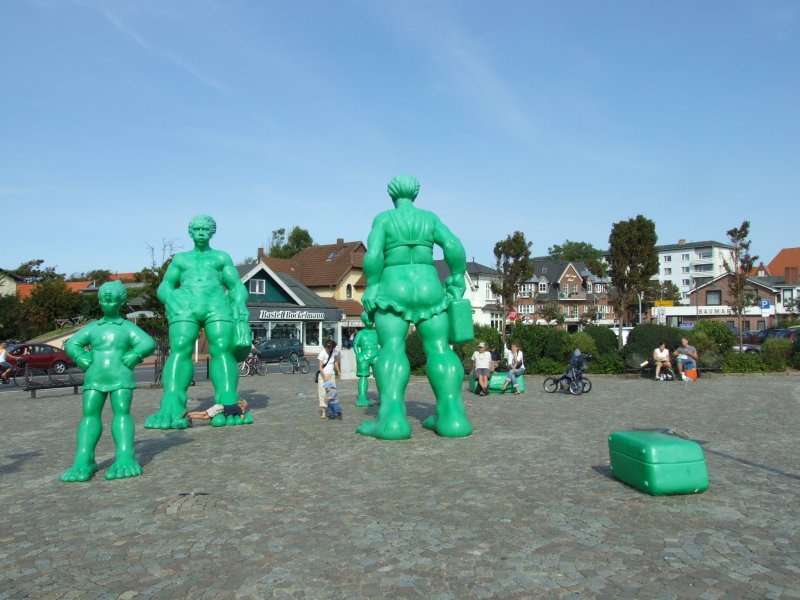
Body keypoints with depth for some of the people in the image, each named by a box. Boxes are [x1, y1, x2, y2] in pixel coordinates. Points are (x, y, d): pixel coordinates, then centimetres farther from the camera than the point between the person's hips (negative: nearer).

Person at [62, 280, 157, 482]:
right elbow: (71, 344, 15)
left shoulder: (128, 327, 9)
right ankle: (83, 461, -13)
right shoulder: (92, 327, 18)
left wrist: (134, 356, -17)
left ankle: (125, 459, -26)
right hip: (94, 378, 3)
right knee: (89, 414, -8)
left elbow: (148, 344, -3)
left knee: (122, 412, -15)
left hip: (120, 378, -3)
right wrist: (80, 357, -4)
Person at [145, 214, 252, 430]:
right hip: (186, 307, 1)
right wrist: (172, 302, -5)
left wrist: (239, 309, -5)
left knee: (223, 350, -18)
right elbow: (164, 287, 18)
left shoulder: (222, 257, 22)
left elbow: (237, 287, 14)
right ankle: (172, 411, -26)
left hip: (217, 305, 0)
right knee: (180, 350, -19)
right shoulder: (180, 259, 26)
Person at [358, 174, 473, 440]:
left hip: (392, 291, -2)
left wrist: (371, 289, -4)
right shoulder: (430, 218, 10)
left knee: (392, 349, -11)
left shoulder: (382, 219, 4)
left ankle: (391, 419, -24)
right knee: (440, 349, 1)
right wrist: (457, 281, 5)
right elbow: (454, 248, -2)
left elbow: (373, 256, -10)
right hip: (429, 289, 3)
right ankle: (452, 416, -9)